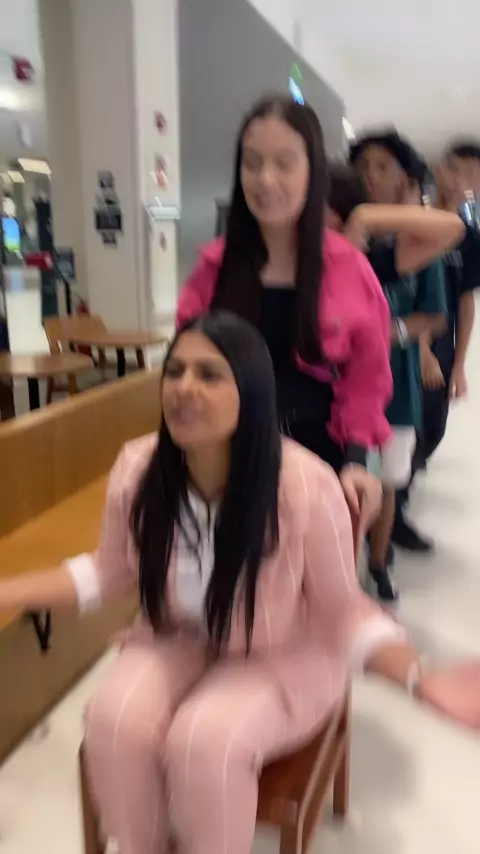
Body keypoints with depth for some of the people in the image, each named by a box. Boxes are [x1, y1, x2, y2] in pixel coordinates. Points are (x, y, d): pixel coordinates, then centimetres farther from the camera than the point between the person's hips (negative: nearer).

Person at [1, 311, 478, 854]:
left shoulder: (307, 487, -27)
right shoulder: (136, 468, -15)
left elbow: (342, 612, -13)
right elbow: (109, 574, 2)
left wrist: (422, 679, -29)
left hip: (281, 658, -3)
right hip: (177, 642, 4)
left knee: (206, 741, -29)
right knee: (114, 722, -22)